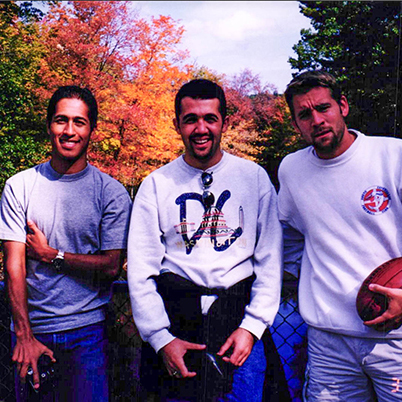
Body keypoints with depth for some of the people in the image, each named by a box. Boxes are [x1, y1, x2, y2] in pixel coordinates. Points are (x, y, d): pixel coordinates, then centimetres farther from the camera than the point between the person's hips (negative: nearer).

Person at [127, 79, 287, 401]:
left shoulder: (254, 177, 4)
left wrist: (252, 327, -5)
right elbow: (140, 271, 1)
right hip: (176, 320, 0)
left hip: (239, 321, 0)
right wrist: (161, 339, -7)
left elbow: (271, 260, 4)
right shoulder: (156, 184, 3)